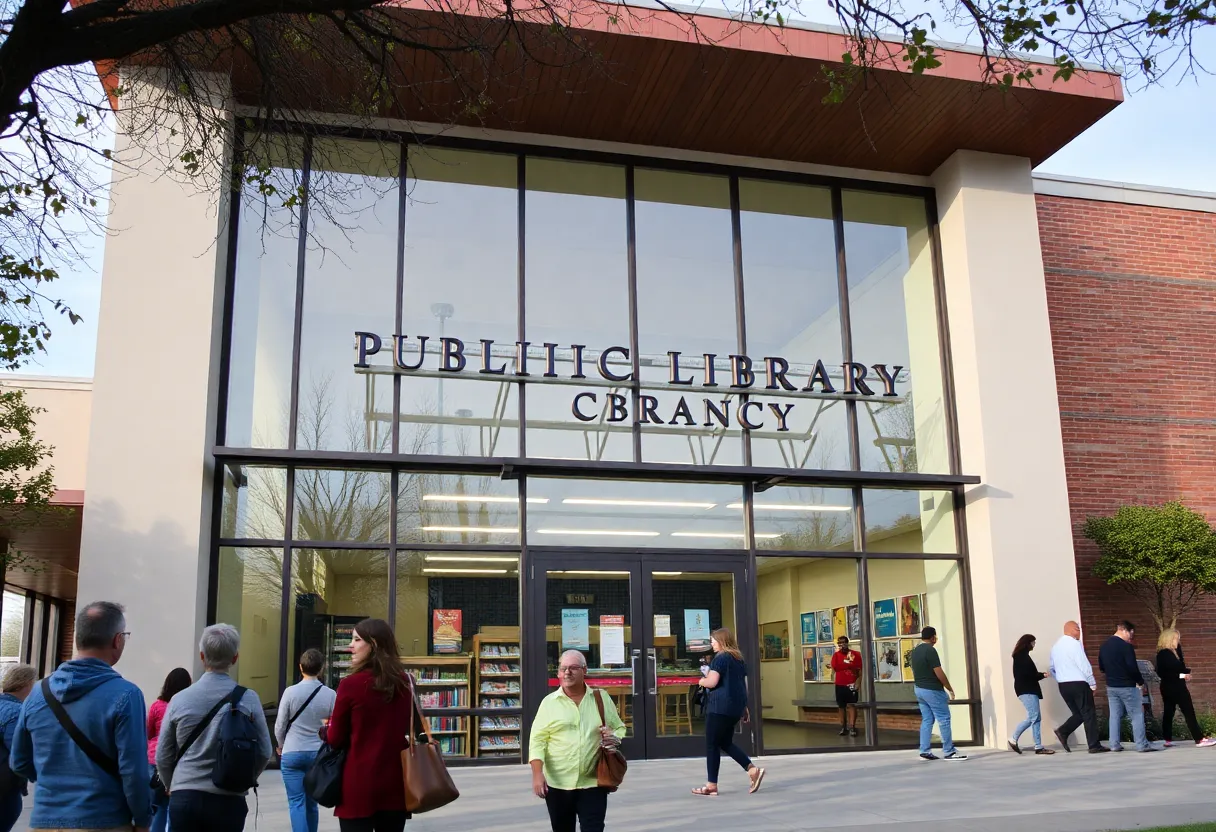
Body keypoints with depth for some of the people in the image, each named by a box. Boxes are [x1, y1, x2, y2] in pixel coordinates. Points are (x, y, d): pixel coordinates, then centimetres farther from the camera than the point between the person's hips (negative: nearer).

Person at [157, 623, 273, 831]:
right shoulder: (248, 699, -7)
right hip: (228, 800, -1)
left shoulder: (180, 699, -2)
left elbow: (163, 756, 6)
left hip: (184, 798, 1)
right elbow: (263, 753, -1)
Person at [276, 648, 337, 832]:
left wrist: (281, 745, 18)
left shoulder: (291, 692, -9)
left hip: (292, 753, -2)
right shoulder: (330, 694, -6)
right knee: (312, 803, 16)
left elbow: (279, 726, -2)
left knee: (297, 803, 1)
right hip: (318, 754, 2)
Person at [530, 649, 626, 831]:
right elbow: (538, 740, -3)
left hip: (593, 783, 0)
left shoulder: (602, 699, 3)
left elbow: (619, 727, 13)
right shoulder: (549, 702, 0)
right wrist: (537, 774, -14)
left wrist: (615, 738, -11)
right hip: (557, 784, 0)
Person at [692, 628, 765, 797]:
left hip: (720, 706, -9)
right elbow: (744, 685, 19)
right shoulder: (739, 659, 16)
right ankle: (753, 770, 5)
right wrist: (745, 707, 23)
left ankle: (711, 785, 3)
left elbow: (712, 682, -19)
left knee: (712, 745, 0)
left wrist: (702, 681, 3)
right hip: (736, 706, 9)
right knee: (726, 743, 17)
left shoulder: (720, 658, -10)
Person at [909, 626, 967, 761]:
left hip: (919, 689, 9)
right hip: (932, 690, -9)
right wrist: (950, 689, -9)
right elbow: (939, 673, -18)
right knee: (944, 719, -1)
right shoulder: (930, 650, -16)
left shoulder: (915, 651, 11)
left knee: (926, 720, 10)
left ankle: (925, 751, 8)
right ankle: (949, 752, 2)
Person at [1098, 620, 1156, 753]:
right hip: (1127, 686, -7)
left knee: (1115, 716, 9)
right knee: (1137, 715, 2)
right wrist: (1140, 682, -5)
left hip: (1111, 686, 7)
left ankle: (1114, 744, 8)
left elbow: (1101, 667, 15)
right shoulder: (1126, 646, -15)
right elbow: (1133, 667, -19)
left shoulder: (1104, 647, 8)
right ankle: (1142, 744, 2)